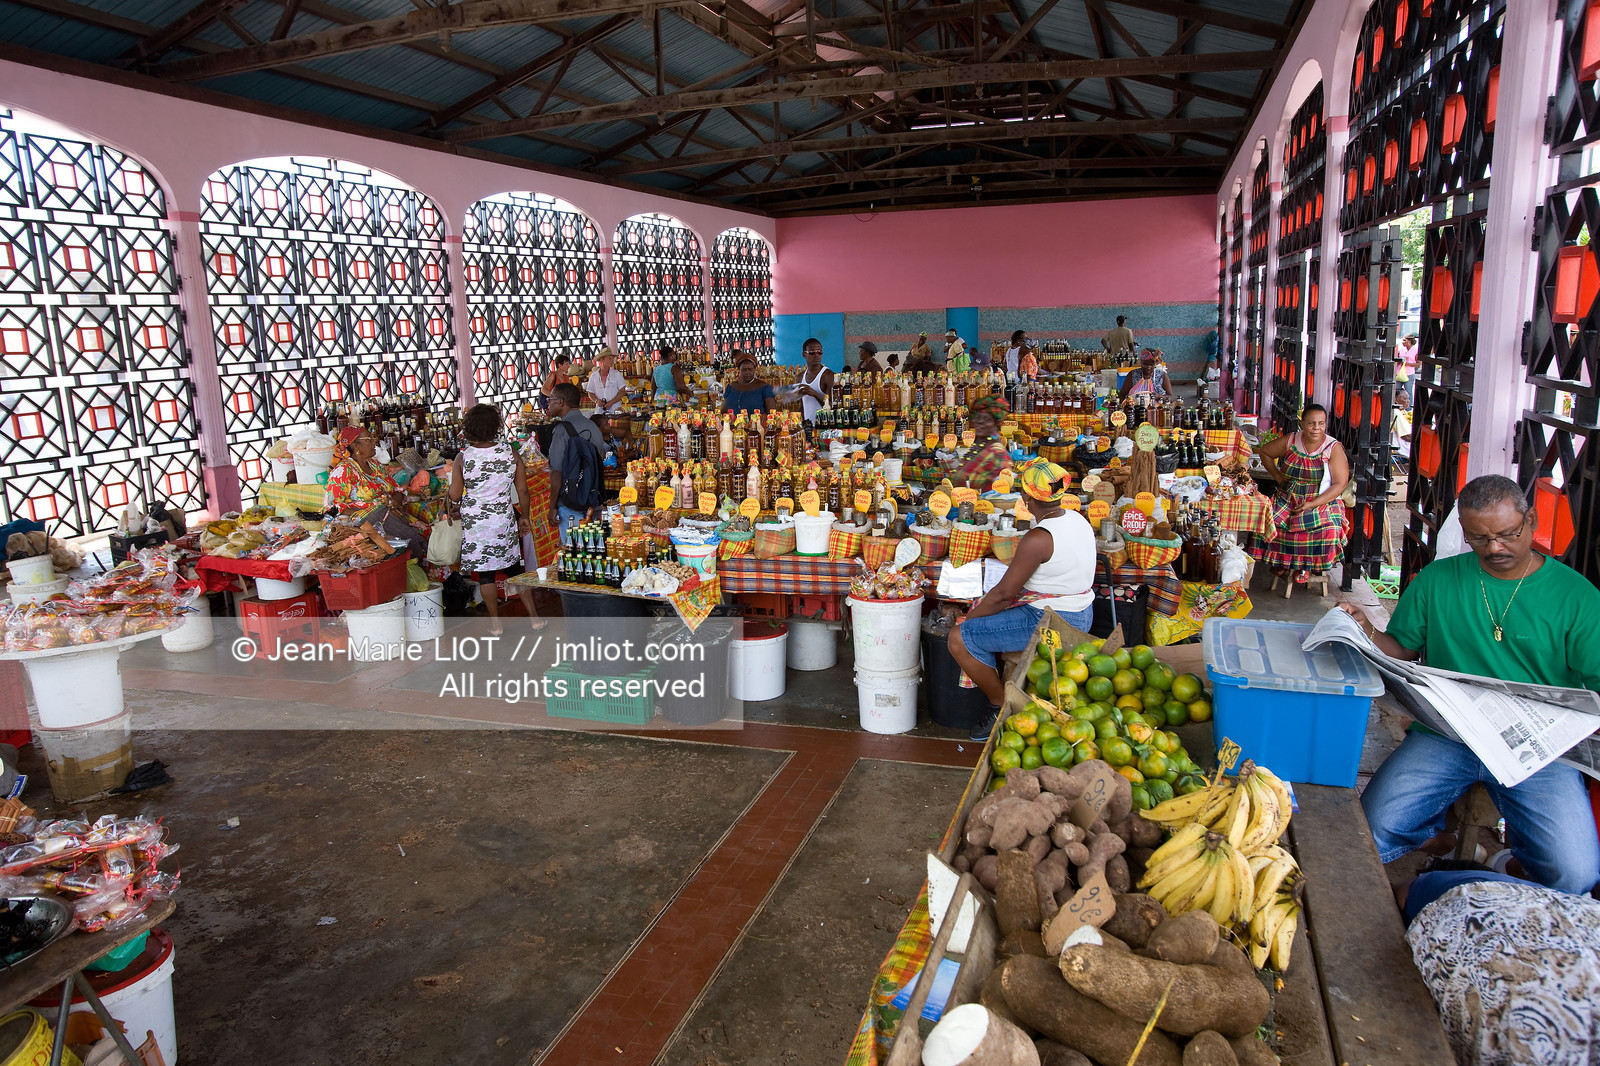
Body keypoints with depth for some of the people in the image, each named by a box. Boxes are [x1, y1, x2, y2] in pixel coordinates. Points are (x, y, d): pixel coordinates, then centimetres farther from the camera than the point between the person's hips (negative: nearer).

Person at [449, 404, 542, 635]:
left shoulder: (463, 457, -11)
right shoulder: (510, 453, -5)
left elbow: (454, 496, -7)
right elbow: (522, 490, -1)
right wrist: (524, 517, 12)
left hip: (475, 523, -2)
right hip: (505, 520, 2)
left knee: (485, 573, 9)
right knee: (514, 568, 14)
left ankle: (495, 623, 16)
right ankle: (534, 617, 16)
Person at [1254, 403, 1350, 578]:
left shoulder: (1334, 448, -6)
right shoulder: (1290, 441, 2)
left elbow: (1340, 484, -9)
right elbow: (1264, 452, 19)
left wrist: (1312, 504, -19)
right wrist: (1278, 476, 6)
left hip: (1322, 502, -2)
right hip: (1288, 499, 2)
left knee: (1327, 529, -32)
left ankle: (1307, 565, -5)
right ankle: (1280, 562, -2)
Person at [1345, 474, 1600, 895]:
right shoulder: (1436, 580, 7)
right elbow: (1402, 650, 10)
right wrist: (1367, 632, -12)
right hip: (1444, 737, 1)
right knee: (1369, 833, -17)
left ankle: (1522, 854, 16)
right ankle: (1441, 831, 17)